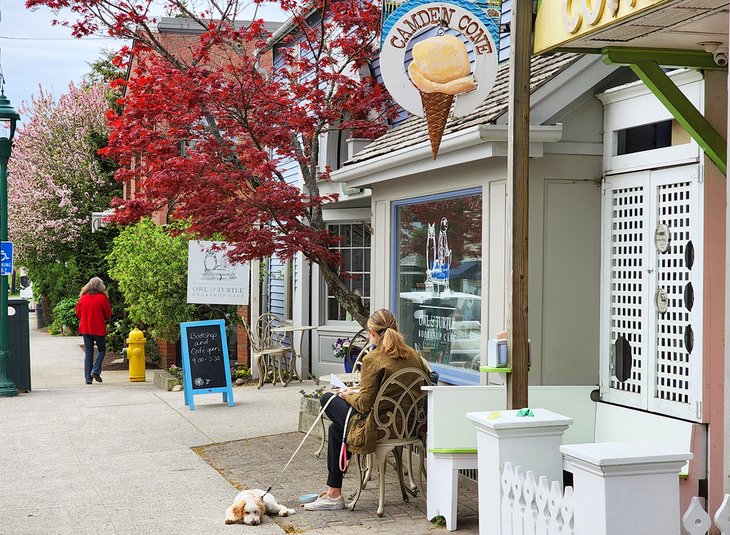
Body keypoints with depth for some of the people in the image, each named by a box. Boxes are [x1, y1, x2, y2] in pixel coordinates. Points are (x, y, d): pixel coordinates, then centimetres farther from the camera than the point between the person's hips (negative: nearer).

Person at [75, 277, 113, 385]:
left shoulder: (83, 298, 0)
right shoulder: (102, 298, -9)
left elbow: (78, 312, 9)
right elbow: (108, 314, -3)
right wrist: (105, 319, 18)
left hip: (85, 328, 3)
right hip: (99, 328, -3)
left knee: (88, 352, 8)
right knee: (101, 349, 13)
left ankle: (88, 377, 5)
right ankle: (96, 370, -5)